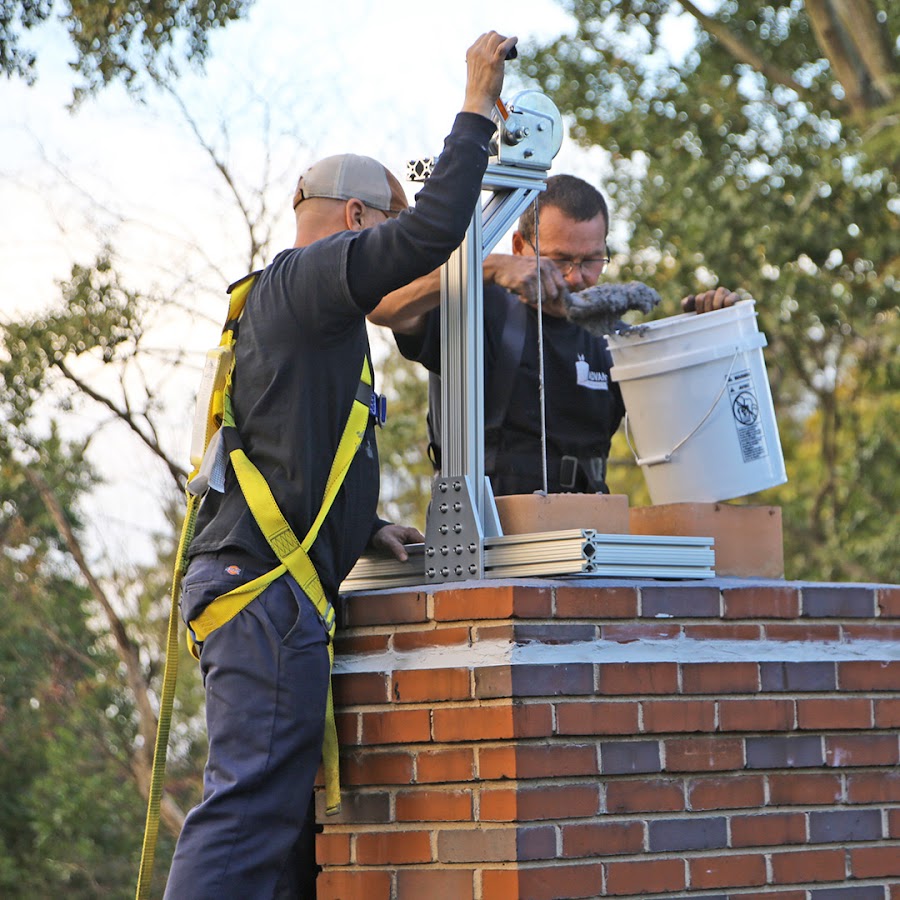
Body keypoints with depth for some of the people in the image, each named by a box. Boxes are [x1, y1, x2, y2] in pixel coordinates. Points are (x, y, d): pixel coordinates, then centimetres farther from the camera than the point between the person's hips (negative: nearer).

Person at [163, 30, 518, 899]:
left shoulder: (280, 302, 28)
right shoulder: (303, 278, -3)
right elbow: (432, 232, -16)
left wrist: (364, 527, 20)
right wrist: (476, 109, -7)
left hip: (254, 578, 11)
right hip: (266, 579, -11)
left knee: (276, 816, 8)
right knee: (252, 804, -17)